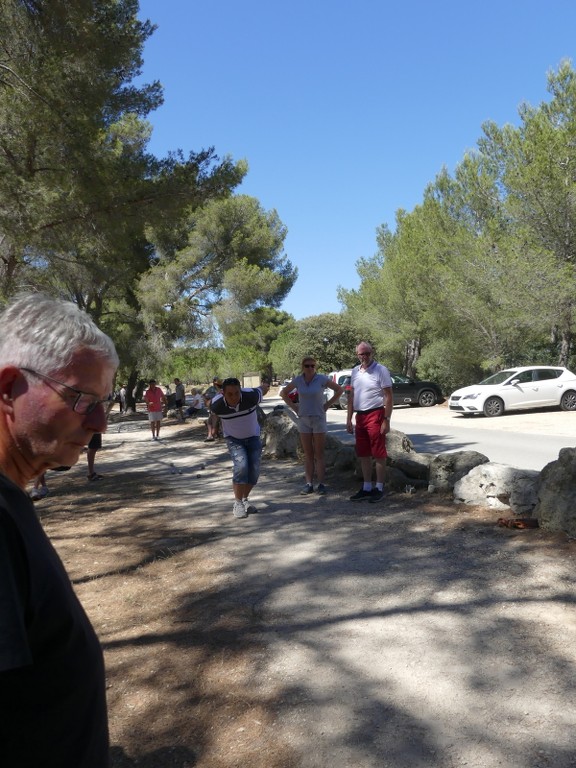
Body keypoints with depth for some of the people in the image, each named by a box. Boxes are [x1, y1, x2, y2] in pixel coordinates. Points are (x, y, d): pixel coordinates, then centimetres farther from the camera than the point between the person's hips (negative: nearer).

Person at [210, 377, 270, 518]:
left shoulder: (251, 396, -30)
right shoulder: (217, 405, -27)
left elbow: (262, 389, -6)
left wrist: (265, 385, 18)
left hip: (253, 436, 2)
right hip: (233, 438, -1)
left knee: (254, 469, -7)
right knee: (241, 465, -23)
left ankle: (244, 499, 15)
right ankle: (238, 503, -12)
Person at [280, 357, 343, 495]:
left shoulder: (321, 379, -6)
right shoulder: (298, 380, 1)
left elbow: (339, 390, 1)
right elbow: (283, 392, 15)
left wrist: (327, 405, -4)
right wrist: (293, 406, 4)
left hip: (318, 419, -3)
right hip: (303, 419, 3)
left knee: (319, 454, 0)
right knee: (308, 455, 5)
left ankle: (321, 484, 4)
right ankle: (309, 484, 9)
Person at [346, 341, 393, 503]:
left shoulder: (381, 370, -7)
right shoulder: (355, 371, 12)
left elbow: (388, 397, -10)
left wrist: (386, 420, -16)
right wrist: (349, 419, 13)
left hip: (375, 415, -6)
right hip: (360, 416, 7)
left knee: (378, 454, 0)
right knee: (363, 454, 11)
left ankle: (379, 488, 9)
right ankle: (367, 488, 21)